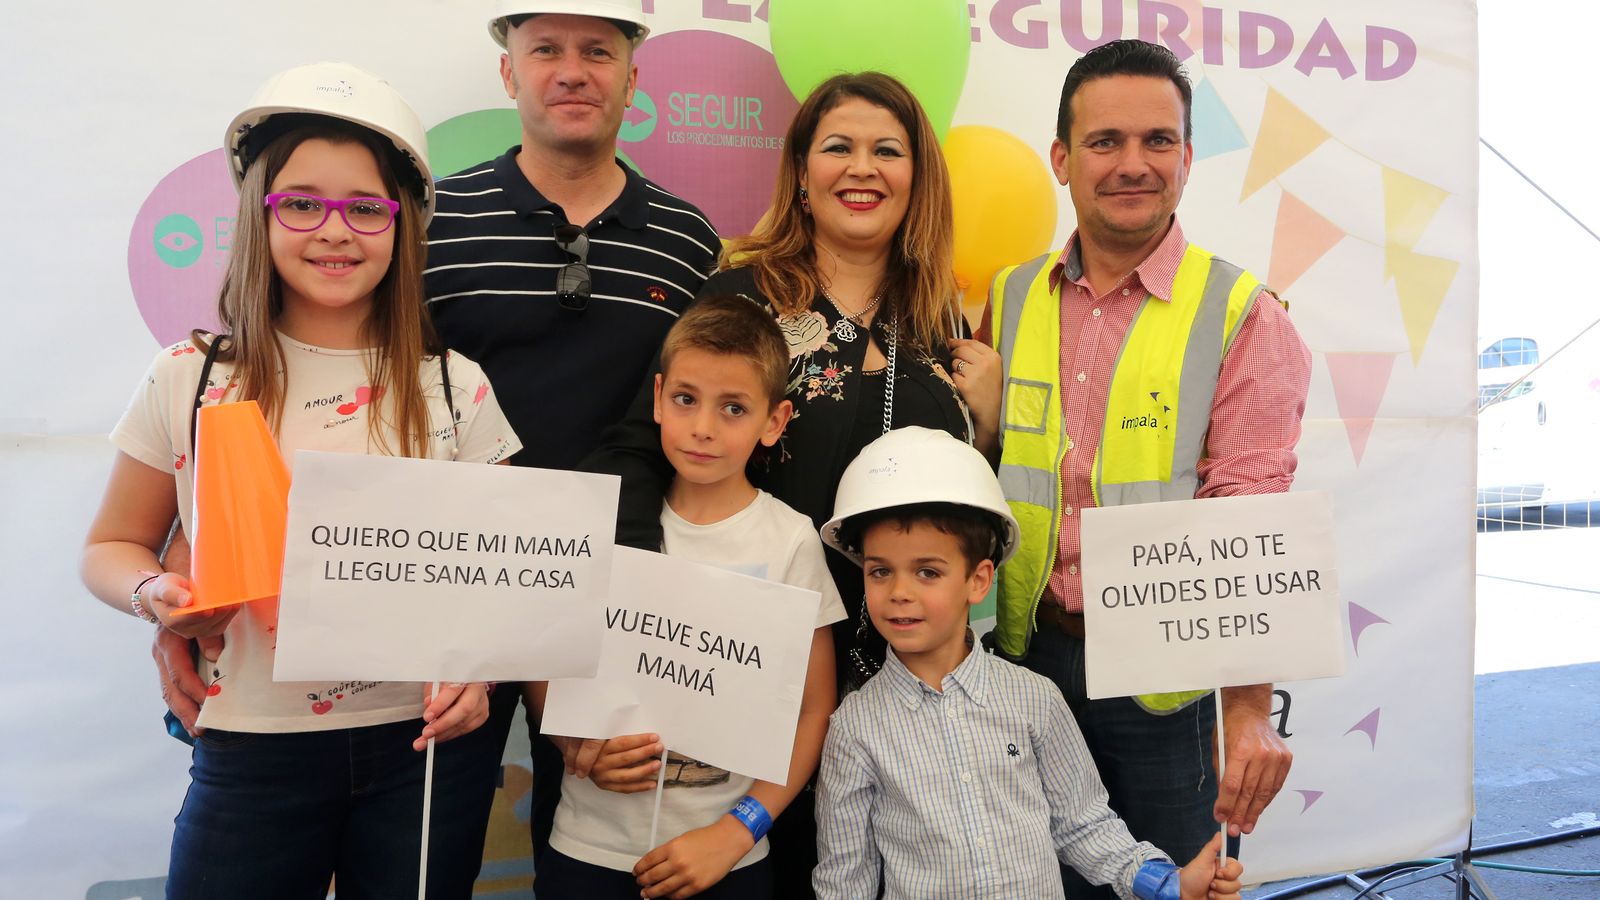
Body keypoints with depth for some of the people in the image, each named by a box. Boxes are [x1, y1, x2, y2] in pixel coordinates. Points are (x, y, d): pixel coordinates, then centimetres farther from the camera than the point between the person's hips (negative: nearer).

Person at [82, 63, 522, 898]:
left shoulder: (455, 388, -2)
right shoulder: (188, 381, -2)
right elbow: (114, 546, 8)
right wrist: (155, 595, -13)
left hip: (424, 745, 0)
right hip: (252, 757, 0)